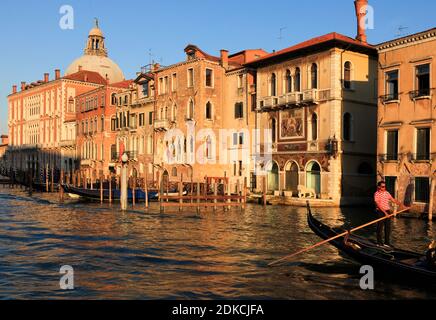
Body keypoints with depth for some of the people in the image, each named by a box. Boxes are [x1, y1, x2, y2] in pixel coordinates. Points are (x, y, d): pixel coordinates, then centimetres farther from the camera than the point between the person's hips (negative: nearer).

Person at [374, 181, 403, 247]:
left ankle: (387, 242, 17)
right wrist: (385, 212, -23)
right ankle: (379, 243, 9)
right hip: (380, 212, -6)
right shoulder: (377, 194, -10)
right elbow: (378, 205, -17)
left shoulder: (387, 193, 9)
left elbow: (393, 200, 16)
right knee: (380, 227, -1)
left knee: (388, 227, 8)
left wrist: (401, 204, 10)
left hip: (387, 211, 6)